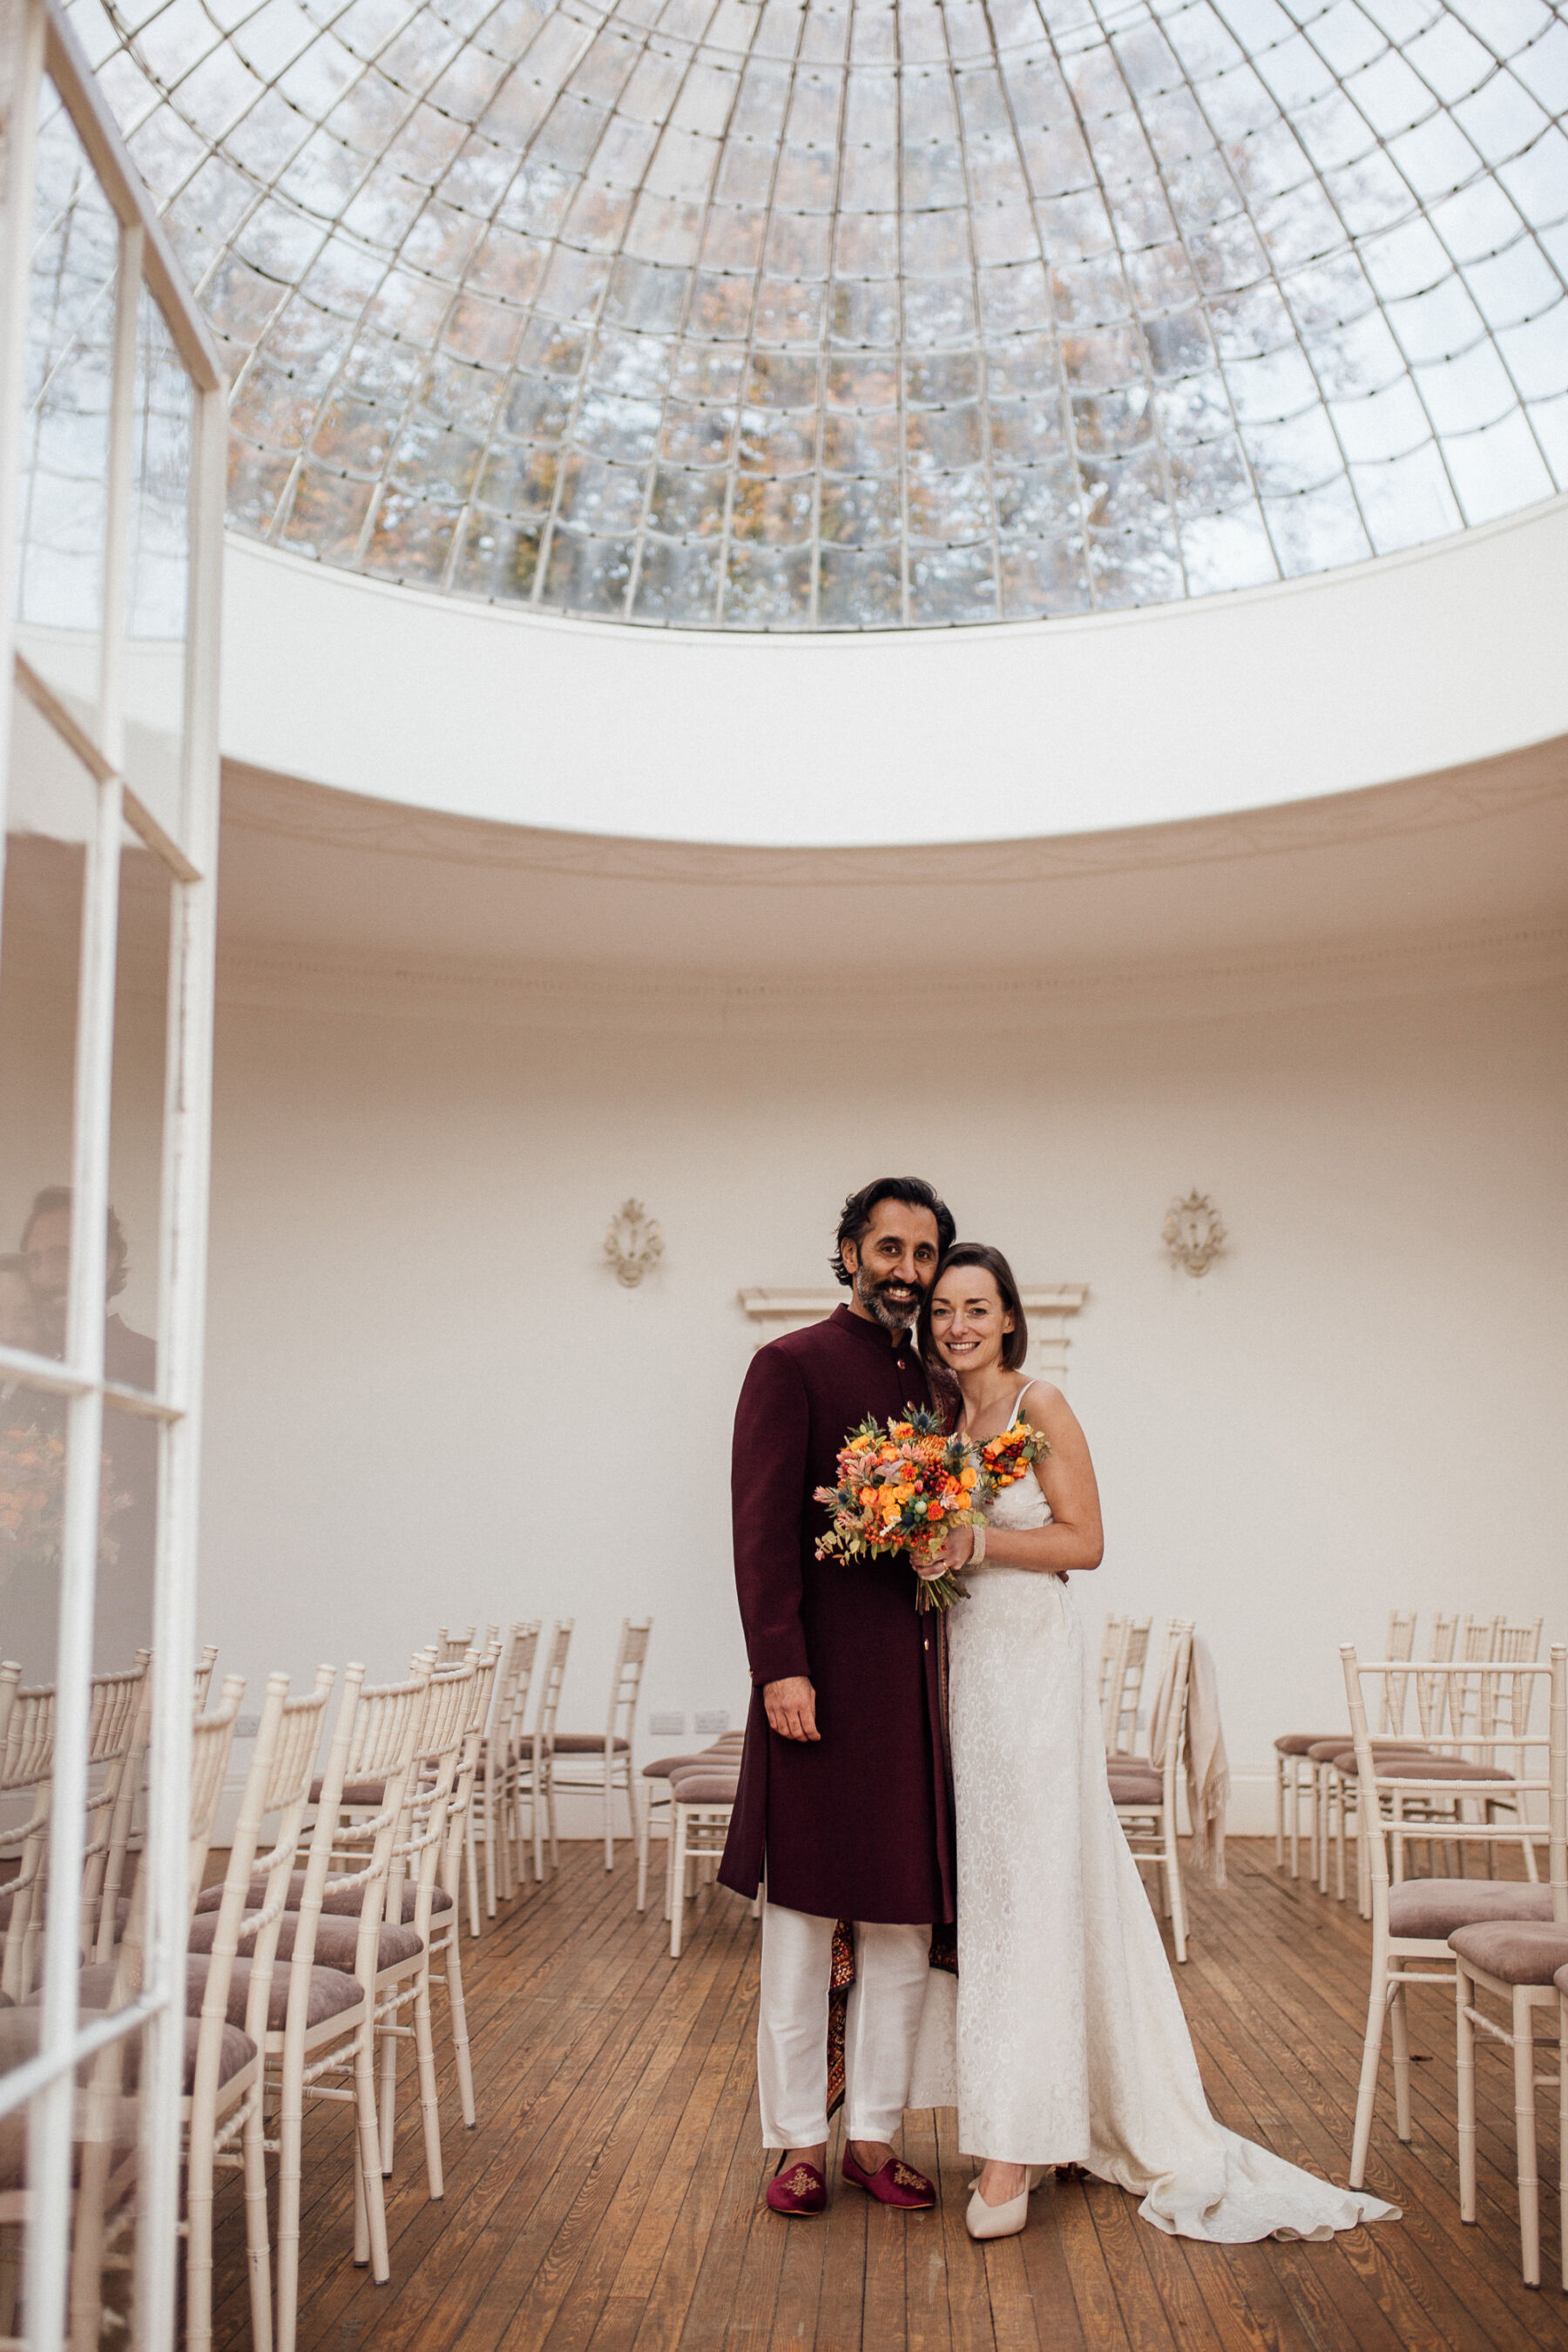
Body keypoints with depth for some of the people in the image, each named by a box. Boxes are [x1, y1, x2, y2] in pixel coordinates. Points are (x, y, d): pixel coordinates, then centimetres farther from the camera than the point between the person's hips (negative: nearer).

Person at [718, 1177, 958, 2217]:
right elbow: (765, 1529, -11)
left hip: (919, 1680, 6)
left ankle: (876, 2134, 25)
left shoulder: (937, 1384, 14)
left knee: (906, 1920, 12)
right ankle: (801, 2142, 19)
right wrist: (780, 1667, -18)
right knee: (802, 1917, 6)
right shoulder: (791, 1366, -4)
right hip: (825, 1676, -6)